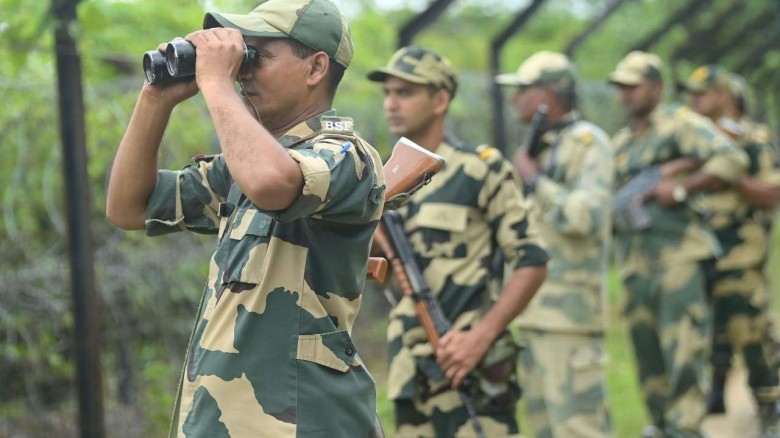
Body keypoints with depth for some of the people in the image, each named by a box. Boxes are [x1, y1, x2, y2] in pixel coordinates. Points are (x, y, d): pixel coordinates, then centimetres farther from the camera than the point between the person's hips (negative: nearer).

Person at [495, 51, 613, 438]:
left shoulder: (586, 142, -8)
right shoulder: (540, 147, 18)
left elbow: (585, 217, -22)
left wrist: (534, 180, -14)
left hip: (568, 310, -9)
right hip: (535, 308, 9)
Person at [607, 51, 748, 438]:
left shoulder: (681, 124, -1)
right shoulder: (619, 144, 20)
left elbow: (731, 160, -14)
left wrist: (680, 189, -18)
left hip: (679, 260, -7)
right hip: (635, 269, 7)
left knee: (684, 355, -11)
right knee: (649, 361, 10)